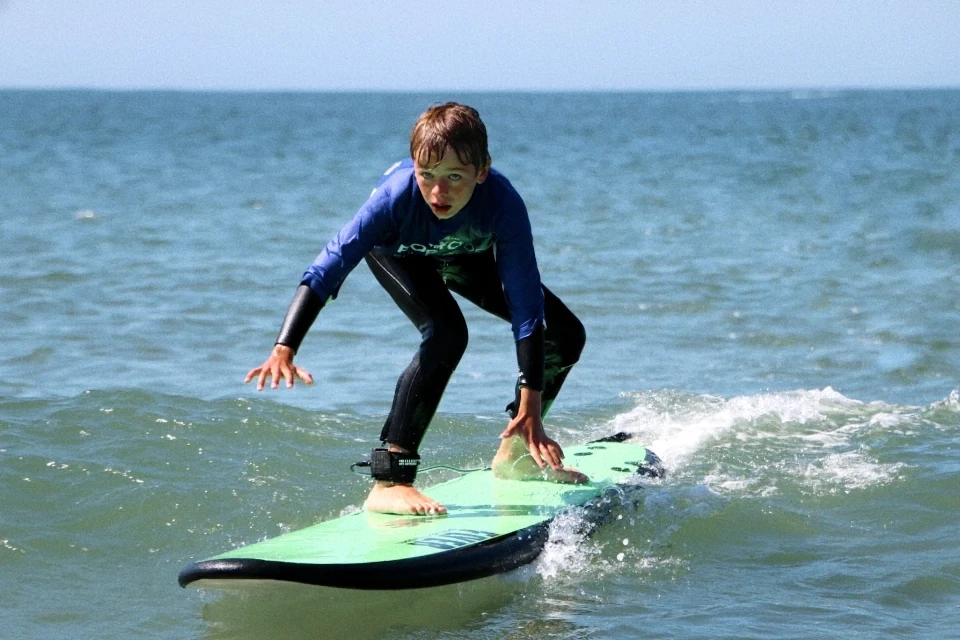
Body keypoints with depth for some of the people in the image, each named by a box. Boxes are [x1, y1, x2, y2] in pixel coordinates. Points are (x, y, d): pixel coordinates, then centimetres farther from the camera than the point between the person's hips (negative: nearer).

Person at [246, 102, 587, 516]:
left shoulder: (503, 203, -40)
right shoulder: (397, 194, -44)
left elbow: (525, 305, -39)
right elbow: (329, 267, -46)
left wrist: (530, 406, -42)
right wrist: (283, 349, -59)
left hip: (466, 255, 4)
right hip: (396, 251, -3)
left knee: (565, 335, 0)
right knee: (446, 334, -31)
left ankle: (515, 453, 22)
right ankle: (388, 482, -29)